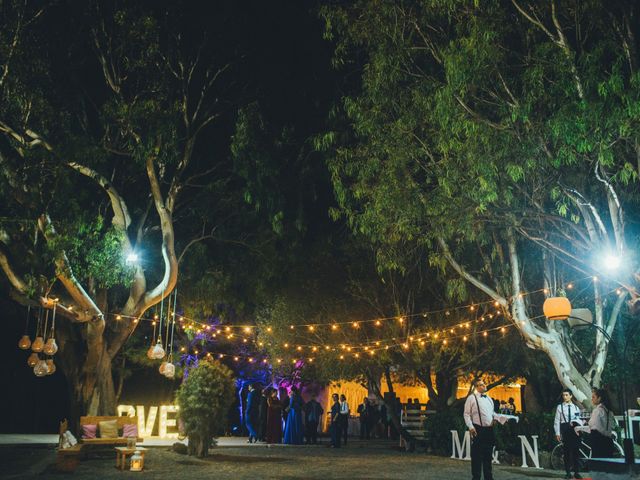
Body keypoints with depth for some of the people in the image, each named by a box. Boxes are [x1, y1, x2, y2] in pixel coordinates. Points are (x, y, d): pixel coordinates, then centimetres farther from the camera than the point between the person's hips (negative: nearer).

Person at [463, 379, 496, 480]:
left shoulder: (488, 398, 16)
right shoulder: (471, 398, -5)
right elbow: (467, 414, -7)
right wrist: (471, 427, -16)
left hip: (489, 429, 6)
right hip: (478, 430, -6)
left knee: (488, 455, 13)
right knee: (477, 455, -2)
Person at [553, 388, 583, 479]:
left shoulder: (576, 407, 9)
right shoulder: (560, 407, 1)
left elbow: (579, 420, 11)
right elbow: (557, 421, -1)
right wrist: (557, 433, -7)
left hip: (575, 430, 2)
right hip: (565, 430, -2)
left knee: (575, 451, 3)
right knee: (567, 452, 2)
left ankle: (576, 472, 12)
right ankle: (568, 472, 9)